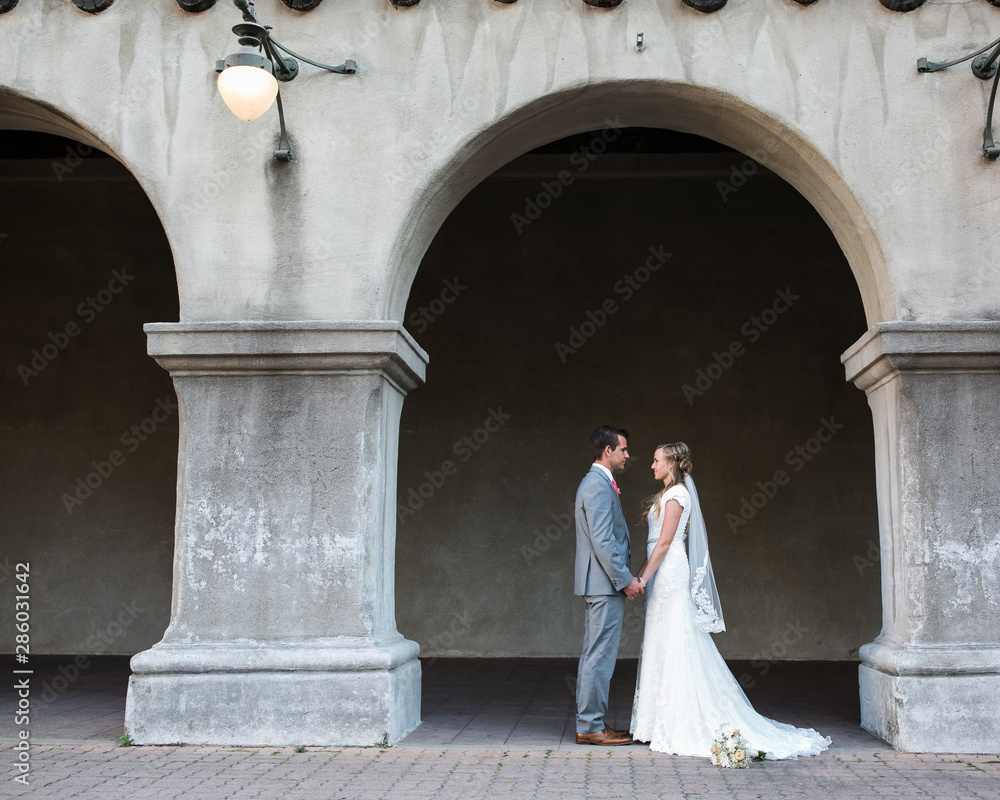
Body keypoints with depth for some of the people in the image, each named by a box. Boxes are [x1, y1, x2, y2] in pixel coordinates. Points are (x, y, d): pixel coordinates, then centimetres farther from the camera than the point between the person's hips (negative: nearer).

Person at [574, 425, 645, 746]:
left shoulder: (596, 482, 18)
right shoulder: (598, 485, -15)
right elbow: (602, 540, -21)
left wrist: (624, 578, 21)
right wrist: (625, 579, -18)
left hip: (602, 584, 11)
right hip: (606, 583, -11)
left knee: (594, 654, 13)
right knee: (600, 656, -6)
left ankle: (588, 722, 19)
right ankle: (591, 726, -2)